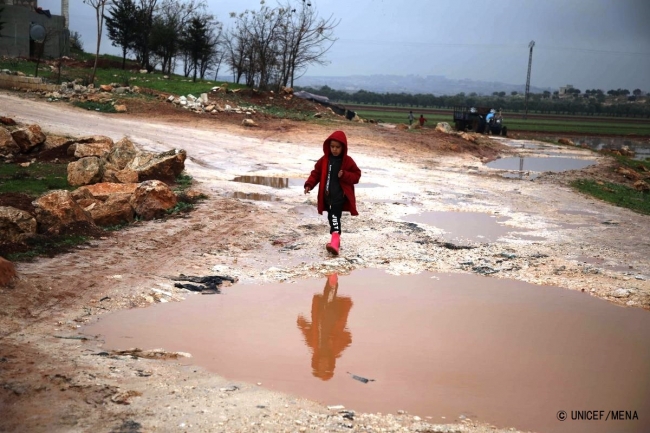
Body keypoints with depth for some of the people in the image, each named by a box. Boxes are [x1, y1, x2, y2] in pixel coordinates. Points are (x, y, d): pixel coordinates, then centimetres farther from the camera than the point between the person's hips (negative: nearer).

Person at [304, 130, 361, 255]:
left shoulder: (347, 161, -4)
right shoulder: (324, 160, 4)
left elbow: (356, 175, 0)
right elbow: (316, 173, 8)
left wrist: (345, 175, -18)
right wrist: (309, 185, -6)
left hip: (340, 195, -5)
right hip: (327, 195, 5)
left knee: (335, 216, -19)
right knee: (331, 217, 14)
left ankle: (335, 240, -29)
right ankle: (336, 239, 28)